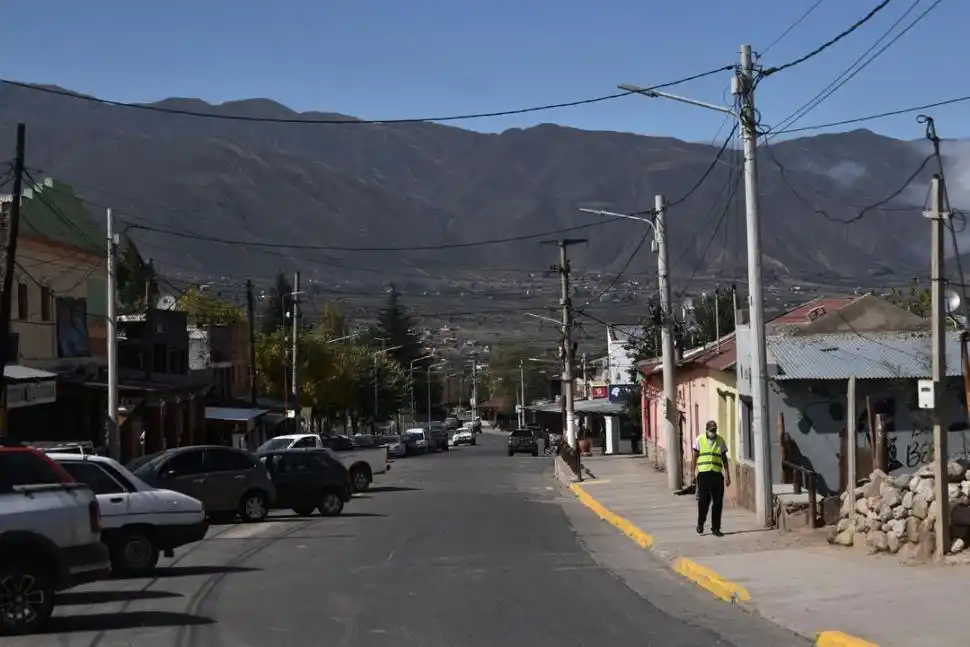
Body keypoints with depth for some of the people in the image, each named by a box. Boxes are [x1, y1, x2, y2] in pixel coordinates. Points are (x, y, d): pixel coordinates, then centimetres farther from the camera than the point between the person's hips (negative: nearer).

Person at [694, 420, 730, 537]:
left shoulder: (720, 441, 8)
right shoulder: (699, 440, 4)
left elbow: (724, 458, 12)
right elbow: (695, 457, 8)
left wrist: (727, 475, 7)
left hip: (717, 474, 2)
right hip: (703, 474, -2)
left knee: (718, 502, 0)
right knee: (703, 500, -1)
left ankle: (716, 528, 8)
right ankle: (700, 524, 18)